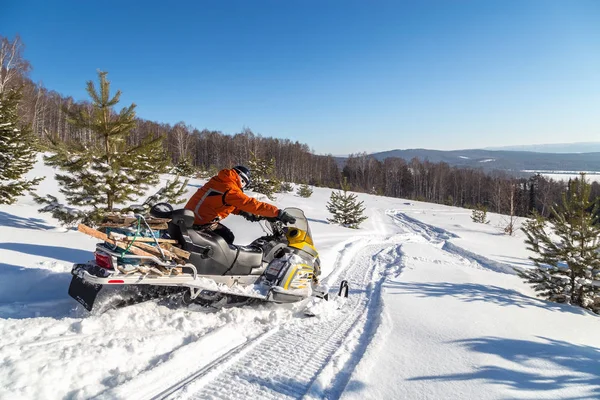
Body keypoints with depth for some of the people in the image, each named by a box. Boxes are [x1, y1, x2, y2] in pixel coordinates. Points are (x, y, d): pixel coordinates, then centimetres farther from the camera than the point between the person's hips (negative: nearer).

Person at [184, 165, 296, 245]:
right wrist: (279, 213, -23)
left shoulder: (218, 181, 12)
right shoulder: (230, 190, -17)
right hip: (201, 222, -10)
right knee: (228, 238, -5)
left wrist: (242, 212, 1)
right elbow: (252, 204, -23)